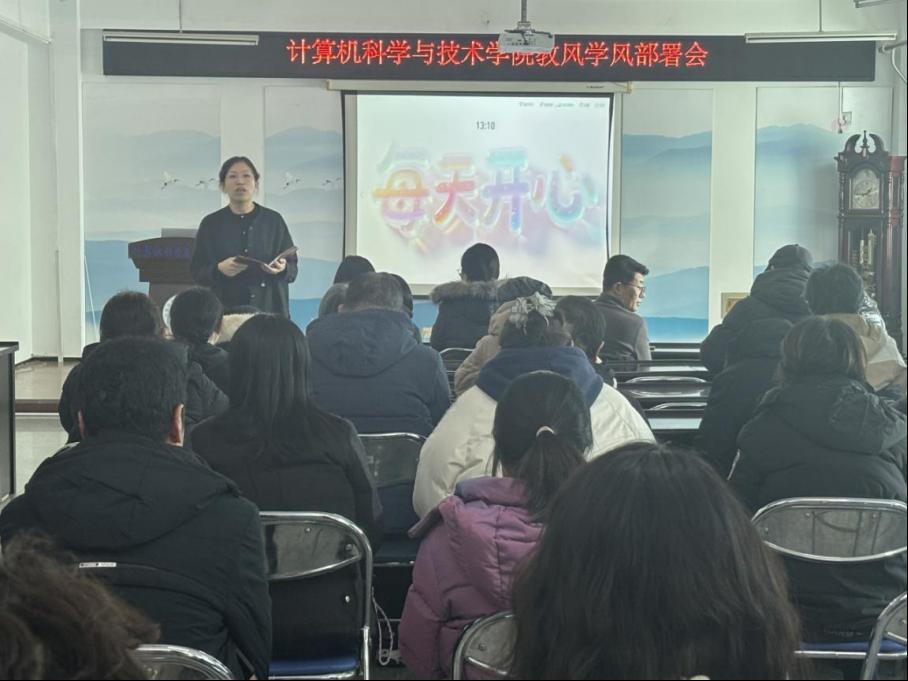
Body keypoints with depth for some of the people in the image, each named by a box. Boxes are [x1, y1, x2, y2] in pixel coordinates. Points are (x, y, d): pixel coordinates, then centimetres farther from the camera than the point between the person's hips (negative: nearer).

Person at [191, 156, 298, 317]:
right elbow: (197, 271, 5)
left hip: (269, 308, 0)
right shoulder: (211, 224, 6)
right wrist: (218, 269, -14)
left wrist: (282, 269, -14)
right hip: (225, 309, 0)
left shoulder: (274, 221, 6)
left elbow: (293, 269, 7)